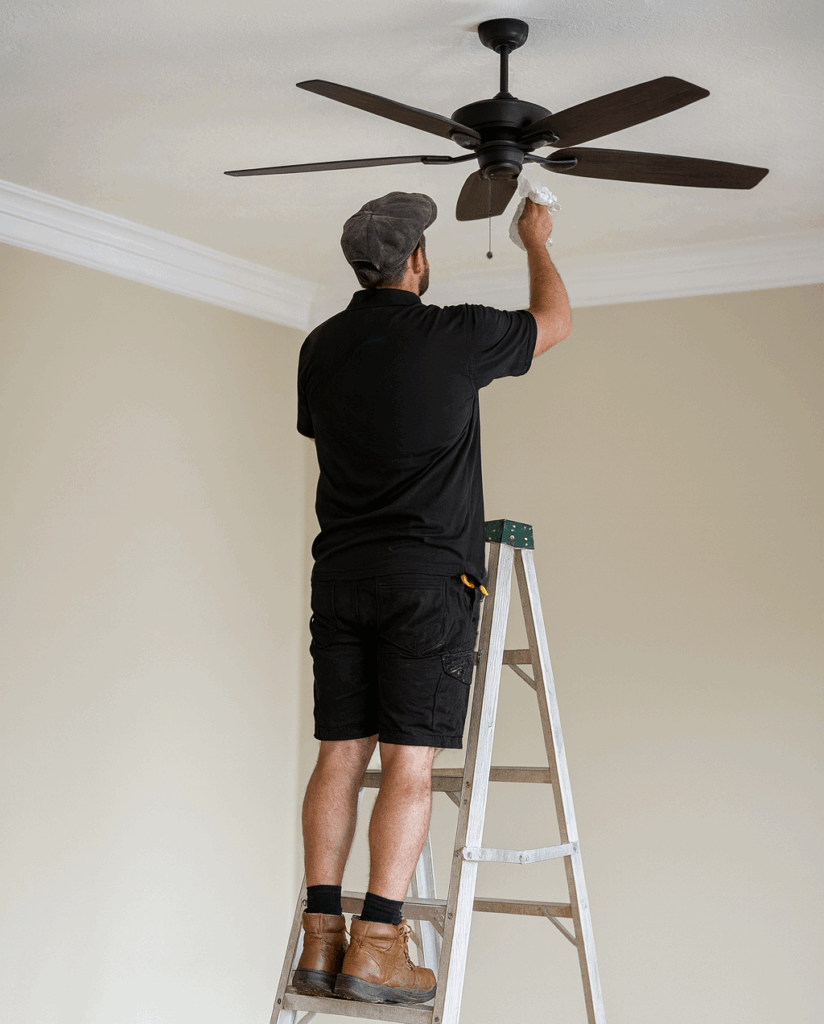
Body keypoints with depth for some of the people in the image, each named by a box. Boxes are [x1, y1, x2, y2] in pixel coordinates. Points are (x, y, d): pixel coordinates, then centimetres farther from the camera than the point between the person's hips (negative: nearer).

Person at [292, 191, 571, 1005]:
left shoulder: (321, 348, 9)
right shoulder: (452, 336, -5)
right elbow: (554, 321, 13)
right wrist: (537, 244, 30)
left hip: (340, 571, 5)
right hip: (427, 576, -5)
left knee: (340, 753, 5)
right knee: (409, 762, -5)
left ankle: (320, 937, 4)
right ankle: (375, 946, -9)